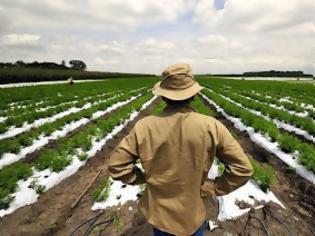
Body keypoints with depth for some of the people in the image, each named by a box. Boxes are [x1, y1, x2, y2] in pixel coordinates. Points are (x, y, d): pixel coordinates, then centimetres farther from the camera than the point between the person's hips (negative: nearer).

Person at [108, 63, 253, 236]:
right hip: (195, 213, 0)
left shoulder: (144, 127, -22)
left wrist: (143, 177, -2)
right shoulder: (211, 126, -22)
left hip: (160, 213, 1)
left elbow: (116, 165, -14)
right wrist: (214, 188, -8)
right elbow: (242, 168, -16)